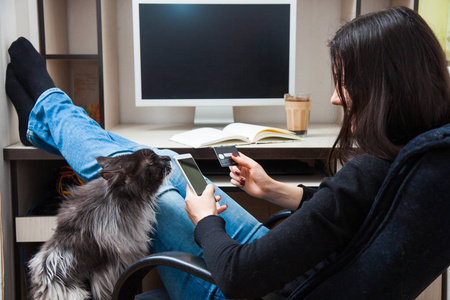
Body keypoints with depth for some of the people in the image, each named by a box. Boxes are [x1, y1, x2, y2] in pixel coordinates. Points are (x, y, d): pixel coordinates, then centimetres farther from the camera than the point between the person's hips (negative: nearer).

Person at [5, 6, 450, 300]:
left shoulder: (363, 177, -36)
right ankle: (46, 118, 37)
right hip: (279, 262, 7)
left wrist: (203, 218, -12)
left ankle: (46, 110, 35)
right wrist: (275, 190, 7)